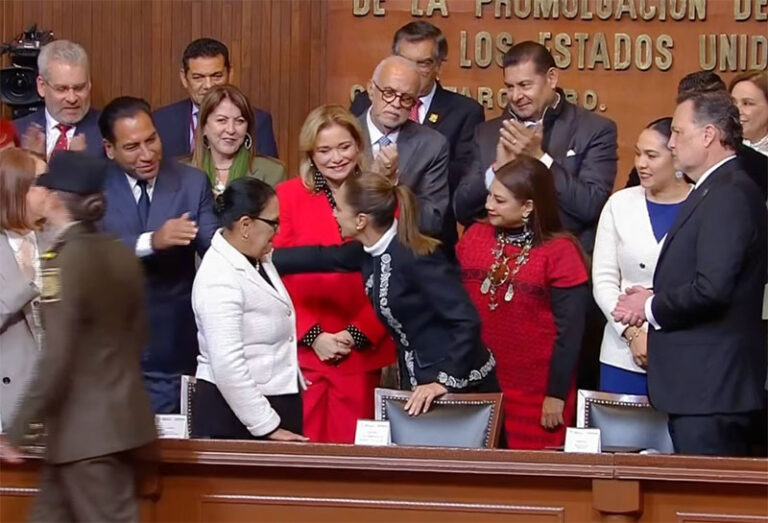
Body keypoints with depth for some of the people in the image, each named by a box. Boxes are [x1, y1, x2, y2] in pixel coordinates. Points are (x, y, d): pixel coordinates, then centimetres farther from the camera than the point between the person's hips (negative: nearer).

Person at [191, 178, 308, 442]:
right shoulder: (220, 279, -21)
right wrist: (268, 427, -22)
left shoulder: (258, 260, 7)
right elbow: (228, 365, -25)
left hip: (275, 400, 9)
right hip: (234, 413, -9)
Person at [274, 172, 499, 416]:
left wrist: (445, 381, -29)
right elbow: (321, 257, 19)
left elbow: (467, 321, -25)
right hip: (418, 380, 8)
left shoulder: (417, 258, -23)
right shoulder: (370, 252, 1)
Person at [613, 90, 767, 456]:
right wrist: (655, 298, 1)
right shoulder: (715, 192, 17)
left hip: (710, 385, -10)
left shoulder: (729, 195, -15)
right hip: (699, 383, 10)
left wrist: (652, 308, -10)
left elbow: (712, 288, -24)